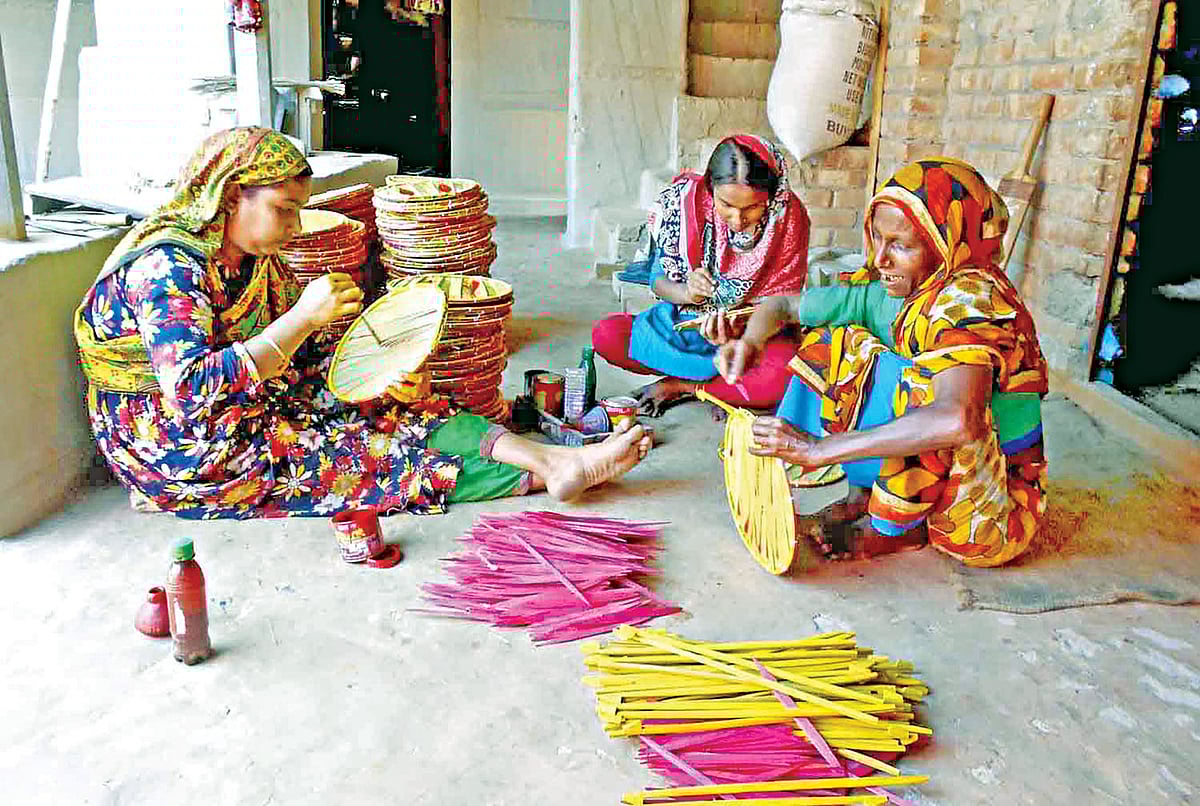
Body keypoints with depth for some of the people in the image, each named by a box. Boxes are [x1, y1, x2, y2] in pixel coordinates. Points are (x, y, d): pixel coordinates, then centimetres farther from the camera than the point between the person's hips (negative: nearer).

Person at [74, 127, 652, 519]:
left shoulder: (257, 262, 6)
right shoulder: (165, 269, -22)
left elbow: (299, 365, 8)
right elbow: (194, 395, -32)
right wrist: (304, 317, -32)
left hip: (260, 411, 8)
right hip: (178, 453, -8)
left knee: (398, 416, -11)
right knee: (367, 455, -19)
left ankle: (560, 459, -21)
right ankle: (542, 476, -17)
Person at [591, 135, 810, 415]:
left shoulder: (790, 216, -15)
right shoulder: (685, 200, -14)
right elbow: (658, 278, -4)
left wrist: (738, 323, -31)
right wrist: (687, 293, -27)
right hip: (685, 322, 2)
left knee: (782, 375, -37)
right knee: (605, 334, -22)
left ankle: (679, 386, -11)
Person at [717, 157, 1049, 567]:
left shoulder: (970, 299, -26)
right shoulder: (888, 290, -4)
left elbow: (956, 420, -44)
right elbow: (781, 305, 6)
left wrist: (818, 448, -42)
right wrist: (751, 341, -18)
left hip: (991, 514, -7)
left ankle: (893, 528, -10)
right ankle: (862, 497, 1)